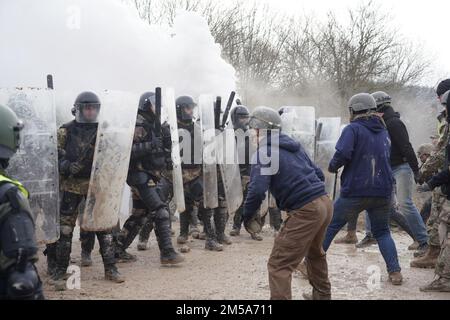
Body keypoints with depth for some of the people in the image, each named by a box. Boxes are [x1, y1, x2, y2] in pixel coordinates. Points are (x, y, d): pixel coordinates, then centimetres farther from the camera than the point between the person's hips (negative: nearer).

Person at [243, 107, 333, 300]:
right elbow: (319, 174, 20)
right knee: (314, 252, 33)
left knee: (279, 265, -6)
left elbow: (257, 191, -19)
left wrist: (247, 218, -6)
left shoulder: (264, 153, -8)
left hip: (305, 211, -9)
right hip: (325, 203, 9)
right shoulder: (294, 146, 17)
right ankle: (322, 295, 50)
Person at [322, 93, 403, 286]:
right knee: (382, 232, 17)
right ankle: (395, 272, 5)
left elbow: (343, 154, -20)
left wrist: (333, 166, -2)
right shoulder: (384, 131, 12)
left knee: (329, 226, 8)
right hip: (383, 192, 5)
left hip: (355, 192, -5)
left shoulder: (353, 129, -7)